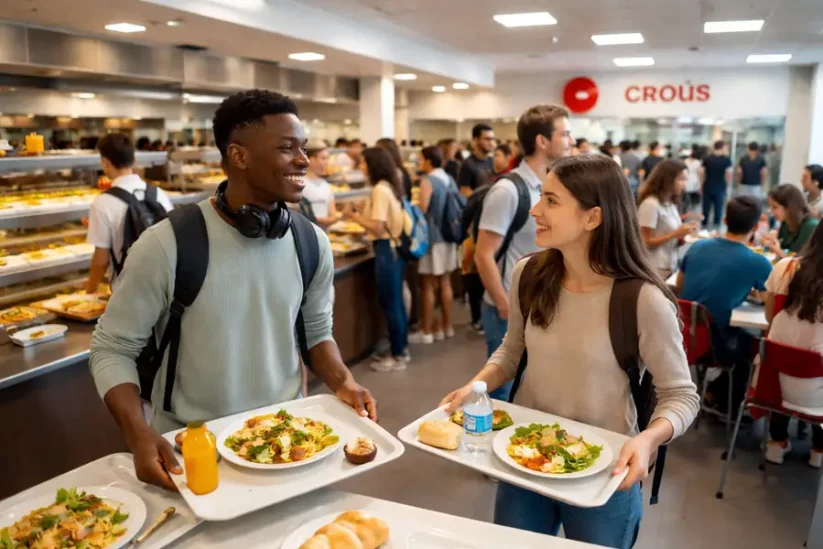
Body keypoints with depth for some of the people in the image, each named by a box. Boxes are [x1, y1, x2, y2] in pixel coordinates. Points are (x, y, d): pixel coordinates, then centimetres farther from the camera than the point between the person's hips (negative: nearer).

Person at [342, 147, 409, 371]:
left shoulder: (379, 190, -17)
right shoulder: (390, 186, 11)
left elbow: (378, 228, -21)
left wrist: (353, 215, -12)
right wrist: (360, 213, 9)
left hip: (386, 250, -9)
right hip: (396, 247, 10)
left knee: (390, 304, 0)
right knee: (396, 302, 16)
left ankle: (398, 357, 10)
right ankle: (402, 349, 27)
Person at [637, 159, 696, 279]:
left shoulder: (671, 204, 9)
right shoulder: (651, 204, -16)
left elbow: (672, 241, 15)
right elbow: (646, 242, -16)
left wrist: (683, 235, -4)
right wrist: (675, 234, -16)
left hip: (670, 267, 8)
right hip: (656, 270, -8)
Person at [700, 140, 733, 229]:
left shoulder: (707, 159, 0)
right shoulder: (726, 159, -6)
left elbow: (702, 173, -1)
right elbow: (729, 174, -8)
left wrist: (703, 184, 10)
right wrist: (728, 186, 3)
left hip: (707, 187, 2)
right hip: (720, 187, -2)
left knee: (706, 207, 9)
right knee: (718, 207, 6)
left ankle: (704, 224, 15)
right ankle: (716, 224, 8)